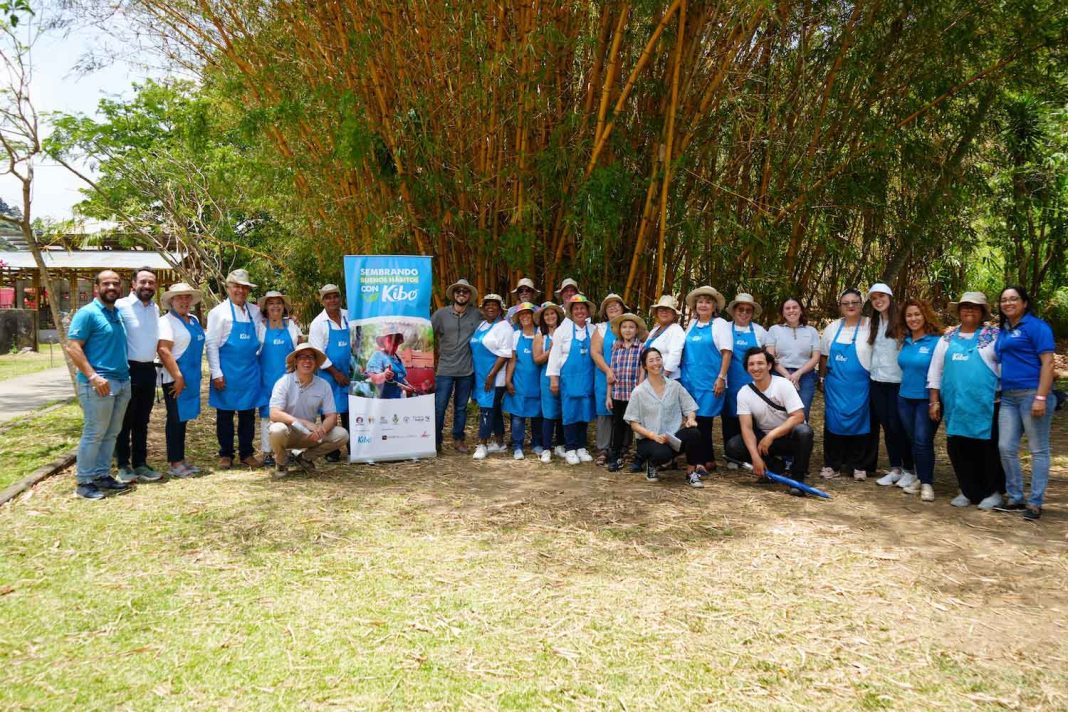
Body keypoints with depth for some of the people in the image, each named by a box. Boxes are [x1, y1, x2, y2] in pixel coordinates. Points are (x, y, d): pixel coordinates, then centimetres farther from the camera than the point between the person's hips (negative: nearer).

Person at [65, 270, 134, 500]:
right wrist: (93, 376, -20)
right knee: (93, 434, -3)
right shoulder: (87, 313, -8)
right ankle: (83, 482, 5)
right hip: (99, 384, -8)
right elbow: (72, 347, -14)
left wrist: (126, 372, 13)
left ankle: (102, 475, 21)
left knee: (111, 434, 12)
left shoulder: (119, 313, 14)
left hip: (122, 382, 8)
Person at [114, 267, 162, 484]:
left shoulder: (155, 309, 11)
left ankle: (140, 464, 21)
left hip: (149, 370, 6)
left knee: (142, 421, 13)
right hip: (129, 369, -6)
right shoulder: (121, 306, -11)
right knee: (125, 420, 4)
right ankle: (123, 466, 13)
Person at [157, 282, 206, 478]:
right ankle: (175, 464, 6)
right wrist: (177, 377, -21)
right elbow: (164, 351, -19)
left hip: (191, 377, 8)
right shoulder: (166, 321, -11)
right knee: (176, 420, -1)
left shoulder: (194, 320, 13)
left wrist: (192, 376, 17)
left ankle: (181, 459, 21)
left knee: (182, 418, 13)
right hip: (175, 378, -8)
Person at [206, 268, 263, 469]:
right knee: (225, 414, 6)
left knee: (248, 414, 8)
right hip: (227, 371, -4)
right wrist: (216, 374, -10)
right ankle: (225, 454, 16)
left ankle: (247, 453, 18)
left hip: (250, 371, 4)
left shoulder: (254, 311, 9)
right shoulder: (219, 312, -3)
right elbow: (211, 344, -6)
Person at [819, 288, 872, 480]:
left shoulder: (870, 327, -6)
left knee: (859, 422, 5)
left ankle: (858, 466, 17)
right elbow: (824, 356, 14)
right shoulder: (832, 328, 5)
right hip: (835, 385, 3)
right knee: (833, 422, 4)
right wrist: (822, 378, 14)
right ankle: (831, 465, 13)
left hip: (859, 385, -3)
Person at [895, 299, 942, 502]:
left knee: (923, 441, -6)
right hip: (905, 398, 6)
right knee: (913, 441, 12)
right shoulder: (905, 342, 7)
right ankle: (920, 478, 24)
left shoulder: (936, 341, -10)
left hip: (926, 399, -6)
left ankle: (927, 483, 6)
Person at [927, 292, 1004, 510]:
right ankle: (969, 491, 21)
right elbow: (935, 370, 12)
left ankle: (993, 493, 18)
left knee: (988, 450, 4)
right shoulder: (947, 339, 11)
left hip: (987, 405, -4)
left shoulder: (994, 336, 1)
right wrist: (934, 400, 7)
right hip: (955, 406, 4)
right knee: (958, 449, 8)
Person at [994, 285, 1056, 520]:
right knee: (1006, 448, 6)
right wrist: (998, 392, 14)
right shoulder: (1003, 331, 16)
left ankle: (1035, 502, 8)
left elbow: (1047, 363, -12)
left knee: (1038, 450, 2)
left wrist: (1041, 397, -19)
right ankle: (1015, 498, 18)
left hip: (1032, 394, -7)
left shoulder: (1036, 326, -6)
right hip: (1009, 397, 7)